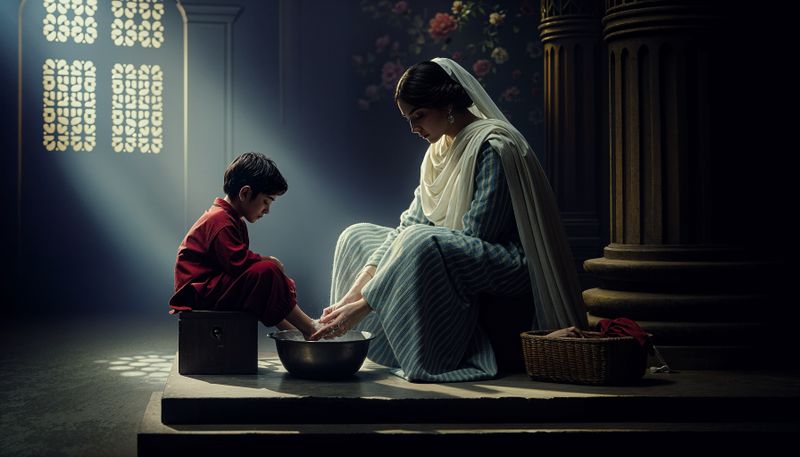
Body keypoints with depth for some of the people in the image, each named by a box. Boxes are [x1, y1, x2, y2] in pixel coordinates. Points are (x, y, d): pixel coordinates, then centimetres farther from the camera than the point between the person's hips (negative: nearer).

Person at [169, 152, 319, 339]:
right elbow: (237, 262, -26)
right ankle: (308, 328, -18)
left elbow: (240, 260, 18)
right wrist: (266, 260, -10)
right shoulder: (220, 221, -17)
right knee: (267, 271, -25)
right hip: (199, 294, -12)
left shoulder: (232, 220, 20)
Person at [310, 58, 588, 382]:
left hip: (510, 267, -10)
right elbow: (410, 222, 2)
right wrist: (354, 293, -13)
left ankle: (427, 361, -28)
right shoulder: (440, 150, 10)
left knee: (422, 242, -36)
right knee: (357, 237, 7)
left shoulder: (493, 146, -18)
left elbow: (474, 237, -24)